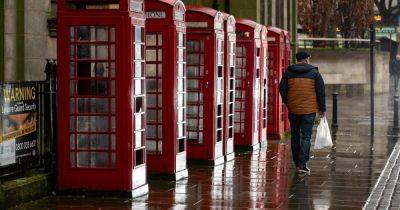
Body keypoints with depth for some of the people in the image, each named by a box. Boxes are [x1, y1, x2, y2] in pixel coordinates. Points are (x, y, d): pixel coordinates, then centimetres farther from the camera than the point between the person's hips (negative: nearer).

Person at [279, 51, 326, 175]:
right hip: (309, 110, -2)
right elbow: (321, 91, -1)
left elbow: (282, 89, 5)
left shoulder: (288, 72, 3)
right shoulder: (314, 72, -1)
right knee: (306, 137, -2)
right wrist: (322, 108, 7)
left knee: (295, 136, 14)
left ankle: (297, 164, 21)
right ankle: (302, 165, -12)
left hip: (293, 110, 2)